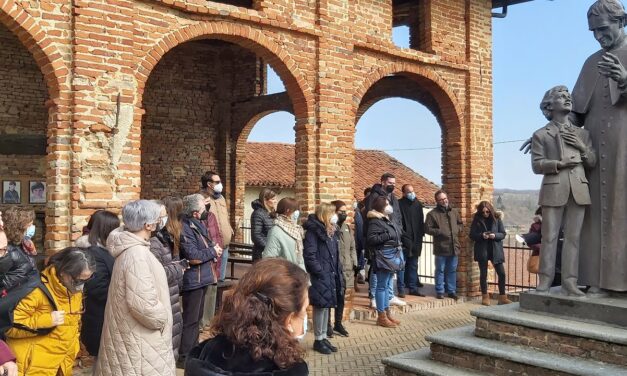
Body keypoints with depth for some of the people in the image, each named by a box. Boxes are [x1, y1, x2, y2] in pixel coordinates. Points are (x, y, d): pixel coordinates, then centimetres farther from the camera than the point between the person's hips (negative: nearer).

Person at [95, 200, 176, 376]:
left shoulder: (128, 247, 5)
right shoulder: (137, 255, -26)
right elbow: (144, 304, -29)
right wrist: (162, 320, -14)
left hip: (128, 331, 10)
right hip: (138, 338, -10)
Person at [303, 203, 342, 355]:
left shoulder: (331, 231, 14)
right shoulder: (313, 231, -13)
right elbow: (310, 256, -18)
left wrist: (337, 272, 9)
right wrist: (321, 272, -19)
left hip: (330, 276, 9)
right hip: (320, 277, -8)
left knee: (326, 306, 14)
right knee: (320, 306, -1)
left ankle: (324, 337, 24)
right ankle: (318, 340, 10)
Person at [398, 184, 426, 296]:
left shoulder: (418, 204, 12)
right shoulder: (400, 204, -6)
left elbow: (421, 221, 17)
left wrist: (421, 235, 7)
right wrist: (403, 235, -14)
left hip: (416, 240, 6)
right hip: (404, 240, -6)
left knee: (413, 265, 12)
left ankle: (413, 288, 19)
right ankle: (401, 289, 5)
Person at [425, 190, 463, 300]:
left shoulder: (454, 212, 11)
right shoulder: (432, 214, -5)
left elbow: (461, 224, 22)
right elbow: (427, 229, -9)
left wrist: (457, 230, 2)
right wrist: (440, 232, -16)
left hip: (453, 246, 4)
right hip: (440, 247, -4)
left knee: (452, 270, 12)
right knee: (440, 270, 3)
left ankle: (451, 290, 22)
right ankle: (440, 291, 12)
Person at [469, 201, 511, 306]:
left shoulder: (496, 219, 1)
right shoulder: (477, 220, -1)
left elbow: (503, 234, 2)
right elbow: (472, 235, -1)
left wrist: (495, 235, -18)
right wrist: (481, 235, -19)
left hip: (495, 249, 1)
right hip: (482, 250, -1)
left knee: (501, 273, 0)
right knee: (483, 274, 7)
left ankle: (502, 297, 10)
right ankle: (485, 297, 18)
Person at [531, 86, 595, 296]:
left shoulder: (582, 133, 20)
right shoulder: (540, 135, 7)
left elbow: (592, 162, 15)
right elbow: (536, 165, -3)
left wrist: (582, 147, -2)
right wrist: (560, 163, -16)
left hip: (578, 190, 3)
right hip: (554, 190, -3)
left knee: (573, 237, 1)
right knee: (549, 237, -3)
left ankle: (569, 281, 3)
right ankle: (545, 279, 1)